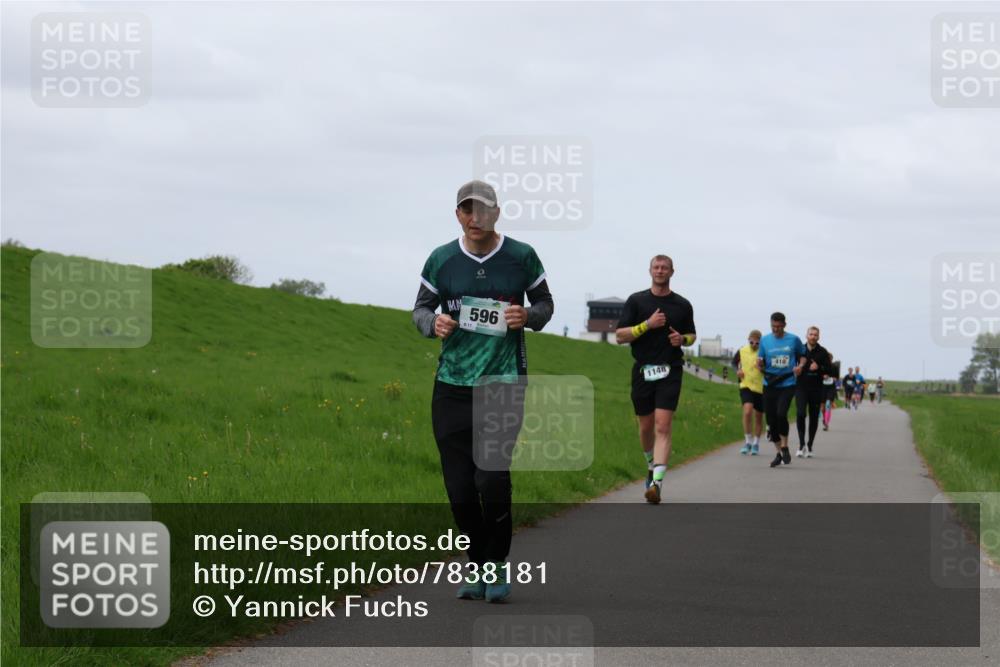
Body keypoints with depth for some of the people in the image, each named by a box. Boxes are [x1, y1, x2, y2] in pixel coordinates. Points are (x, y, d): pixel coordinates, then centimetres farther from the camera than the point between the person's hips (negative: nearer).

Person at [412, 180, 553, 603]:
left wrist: (528, 317, -8)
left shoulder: (521, 257, 2)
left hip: (505, 382, -2)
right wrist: (433, 323, -9)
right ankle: (476, 565, 21)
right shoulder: (441, 260, 4)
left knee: (492, 476, -16)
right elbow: (420, 309, 14)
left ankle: (498, 564, 5)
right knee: (459, 487, 0)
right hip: (452, 386, 2)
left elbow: (544, 302, 15)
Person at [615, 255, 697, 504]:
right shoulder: (636, 301, 3)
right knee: (646, 426, 11)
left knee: (663, 425, -14)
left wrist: (682, 339, -3)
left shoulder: (682, 305, 7)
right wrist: (647, 325, -14)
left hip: (670, 371, -1)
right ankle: (651, 466, 40)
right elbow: (620, 335, -1)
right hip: (643, 371, 1)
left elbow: (692, 335, 20)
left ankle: (656, 483, -22)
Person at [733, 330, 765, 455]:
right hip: (746, 386, 0)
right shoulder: (742, 351, 0)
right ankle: (748, 441, -10)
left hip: (760, 388, 0)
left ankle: (756, 443, 26)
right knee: (747, 410, -20)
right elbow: (734, 362, 18)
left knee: (759, 416, 10)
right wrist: (737, 370, -1)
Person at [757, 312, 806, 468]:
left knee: (781, 413, -21)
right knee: (771, 419, 2)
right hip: (770, 384, 3)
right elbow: (761, 363, 11)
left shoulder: (794, 339, 1)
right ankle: (779, 453, 17)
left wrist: (801, 365, -6)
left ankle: (785, 447, -1)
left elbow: (802, 355, 15)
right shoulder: (765, 340, 5)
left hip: (788, 384, -3)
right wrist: (760, 364, -13)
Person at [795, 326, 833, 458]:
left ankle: (809, 446, 17)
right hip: (801, 387, -1)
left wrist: (819, 367, -16)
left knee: (814, 417, 6)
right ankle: (802, 443, -8)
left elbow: (829, 370, 0)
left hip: (816, 389, 1)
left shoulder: (822, 352, 3)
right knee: (800, 414, -17)